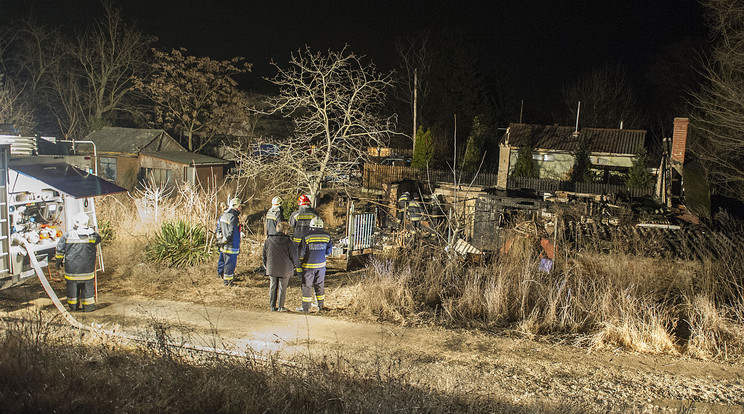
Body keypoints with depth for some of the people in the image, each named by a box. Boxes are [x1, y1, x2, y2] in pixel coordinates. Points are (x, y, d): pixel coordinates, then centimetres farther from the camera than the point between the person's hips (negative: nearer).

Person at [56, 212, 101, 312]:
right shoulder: (92, 234, -6)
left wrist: (59, 261, 14)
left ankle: (73, 305, 24)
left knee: (72, 285, 13)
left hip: (72, 267, 0)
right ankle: (88, 306, 14)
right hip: (87, 266, 0)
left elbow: (60, 249, 0)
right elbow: (98, 240, 15)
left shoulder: (68, 235, -6)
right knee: (87, 285, 9)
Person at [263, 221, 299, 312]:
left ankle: (272, 306, 17)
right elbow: (294, 256, -8)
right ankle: (280, 307, 13)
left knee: (273, 287, 13)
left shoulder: (268, 240, 2)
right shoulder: (288, 242, -12)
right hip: (285, 269, -4)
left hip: (272, 268, 4)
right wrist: (295, 265, 9)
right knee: (282, 288, 7)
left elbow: (264, 254, 9)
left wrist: (266, 265, 22)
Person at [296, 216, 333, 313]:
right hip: (321, 265, 4)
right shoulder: (327, 236, -2)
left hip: (309, 265, -4)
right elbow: (328, 250, 7)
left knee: (307, 285, 5)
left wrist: (301, 260, 11)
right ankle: (320, 306, 20)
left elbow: (302, 251, -10)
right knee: (320, 285, 14)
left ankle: (306, 307, 9)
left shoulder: (307, 236, -15)